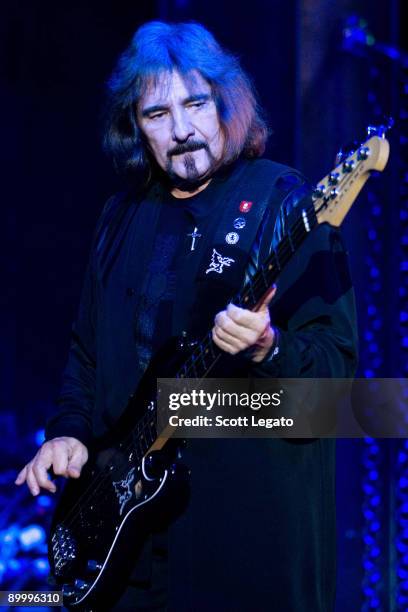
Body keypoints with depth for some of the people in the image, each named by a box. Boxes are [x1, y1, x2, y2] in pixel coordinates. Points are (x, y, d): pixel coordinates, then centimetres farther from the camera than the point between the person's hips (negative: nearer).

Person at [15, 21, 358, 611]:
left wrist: (268, 348, -31)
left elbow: (338, 365, -13)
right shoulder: (122, 216, 12)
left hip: (254, 514, -5)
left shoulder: (281, 203, -8)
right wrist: (70, 430, 6)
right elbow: (88, 350, 21)